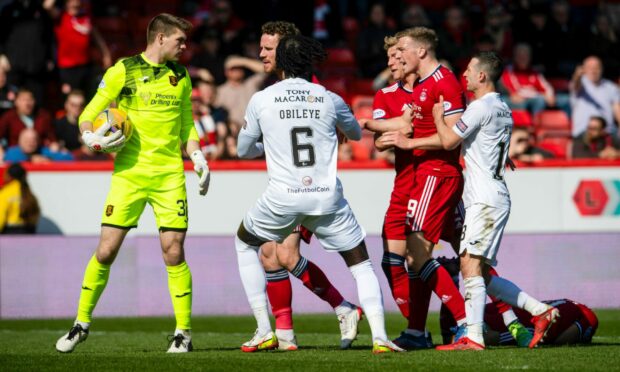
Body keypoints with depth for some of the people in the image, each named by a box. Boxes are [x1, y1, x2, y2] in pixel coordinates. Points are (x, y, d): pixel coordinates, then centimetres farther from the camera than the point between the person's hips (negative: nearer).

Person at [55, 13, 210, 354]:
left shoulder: (181, 77, 12)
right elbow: (87, 115, 2)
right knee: (105, 251, -5)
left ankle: (184, 332, 5)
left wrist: (197, 156, 6)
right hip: (129, 173, -2)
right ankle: (82, 323, 12)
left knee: (174, 253, -5)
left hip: (170, 175, 2)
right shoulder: (122, 71, 0)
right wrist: (93, 139, -18)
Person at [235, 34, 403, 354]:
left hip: (282, 198, -1)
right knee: (360, 262, 14)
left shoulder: (261, 100, 1)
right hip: (327, 197, 1)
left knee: (245, 242, 25)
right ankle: (379, 336, -5)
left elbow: (243, 149, 14)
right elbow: (356, 133, 25)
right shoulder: (330, 100, 4)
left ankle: (264, 331, 18)